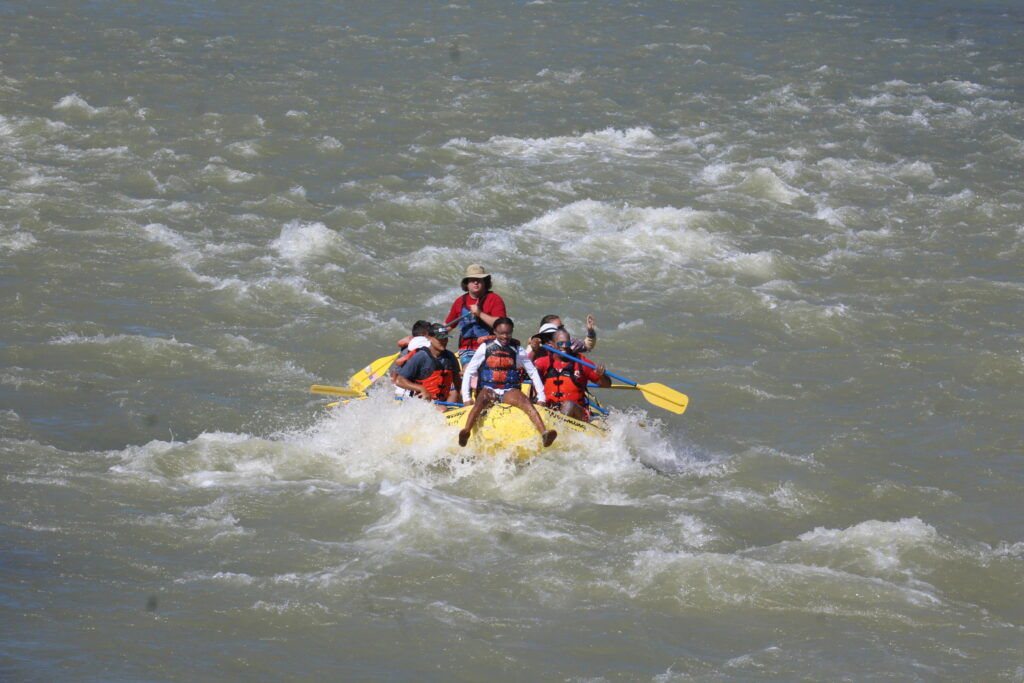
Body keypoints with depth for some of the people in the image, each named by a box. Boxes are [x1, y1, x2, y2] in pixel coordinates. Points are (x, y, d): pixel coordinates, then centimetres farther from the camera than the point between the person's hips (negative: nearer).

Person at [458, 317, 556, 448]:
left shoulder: (517, 349, 11)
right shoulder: (486, 348, 7)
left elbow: (533, 373, 15)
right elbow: (469, 372, 8)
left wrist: (541, 398, 7)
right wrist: (466, 397, -2)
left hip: (510, 392, 1)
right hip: (489, 389, -1)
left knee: (525, 401, -31)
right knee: (482, 399, -36)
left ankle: (544, 433, -51)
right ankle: (466, 431, -57)